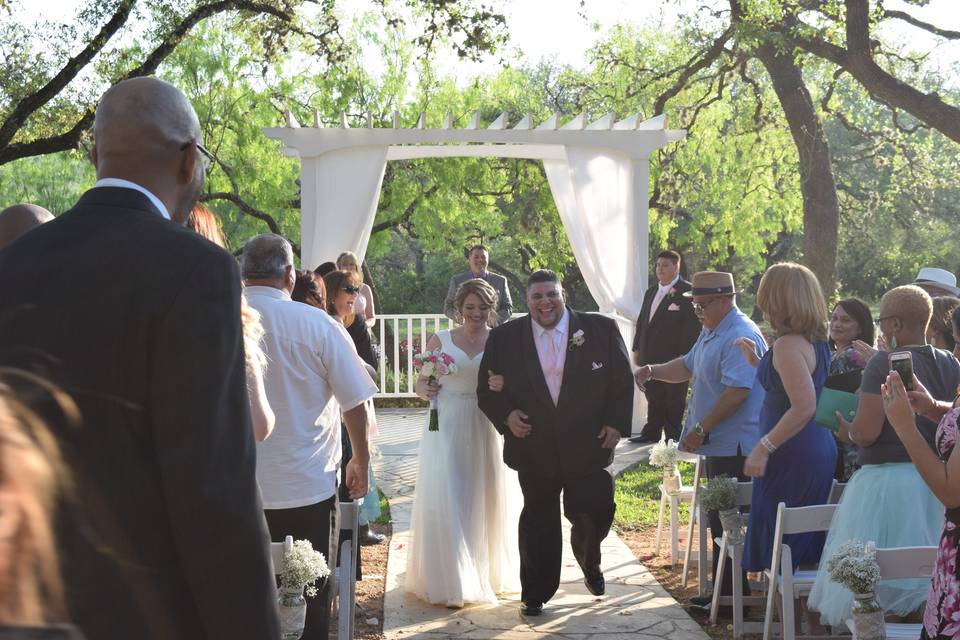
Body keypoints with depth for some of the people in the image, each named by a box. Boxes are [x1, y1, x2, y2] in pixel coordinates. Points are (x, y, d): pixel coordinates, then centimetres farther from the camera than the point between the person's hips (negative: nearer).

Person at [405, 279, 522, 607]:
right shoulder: (440, 341, 4)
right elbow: (421, 385, 8)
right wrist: (427, 389, -15)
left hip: (487, 430, 1)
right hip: (446, 429, -1)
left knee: (486, 502, 9)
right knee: (446, 502, -6)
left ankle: (487, 573, 27)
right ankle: (451, 582, 1)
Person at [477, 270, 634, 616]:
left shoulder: (601, 329, -2)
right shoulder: (504, 338, -1)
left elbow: (622, 381, 3)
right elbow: (488, 389, 5)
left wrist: (617, 423, -5)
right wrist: (506, 415, -12)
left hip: (588, 445, 0)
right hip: (534, 449, 0)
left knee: (594, 514, 3)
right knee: (538, 520, 8)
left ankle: (589, 562, 38)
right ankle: (535, 594, 24)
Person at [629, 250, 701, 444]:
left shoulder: (686, 292, -8)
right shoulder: (651, 292, 17)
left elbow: (692, 327, -13)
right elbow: (642, 321, 20)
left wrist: (683, 356, -17)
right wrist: (637, 348, 14)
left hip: (674, 358, -7)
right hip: (650, 357, 7)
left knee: (673, 402, 2)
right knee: (653, 398, 14)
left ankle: (673, 436, 11)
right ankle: (651, 433, 22)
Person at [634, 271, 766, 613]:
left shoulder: (740, 336, -18)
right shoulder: (710, 333, 15)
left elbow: (737, 391, -26)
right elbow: (687, 367, 26)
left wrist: (701, 428, -22)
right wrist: (652, 371, 8)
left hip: (734, 447, -10)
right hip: (718, 444, 10)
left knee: (727, 525, -3)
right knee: (720, 521, 16)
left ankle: (732, 598, 6)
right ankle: (723, 592, 25)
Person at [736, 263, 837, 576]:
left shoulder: (788, 344, -18)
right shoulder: (816, 341, 10)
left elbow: (804, 406, -27)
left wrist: (763, 448, -23)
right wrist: (757, 361, 22)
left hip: (791, 456, -10)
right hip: (819, 448, 10)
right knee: (806, 546, 16)